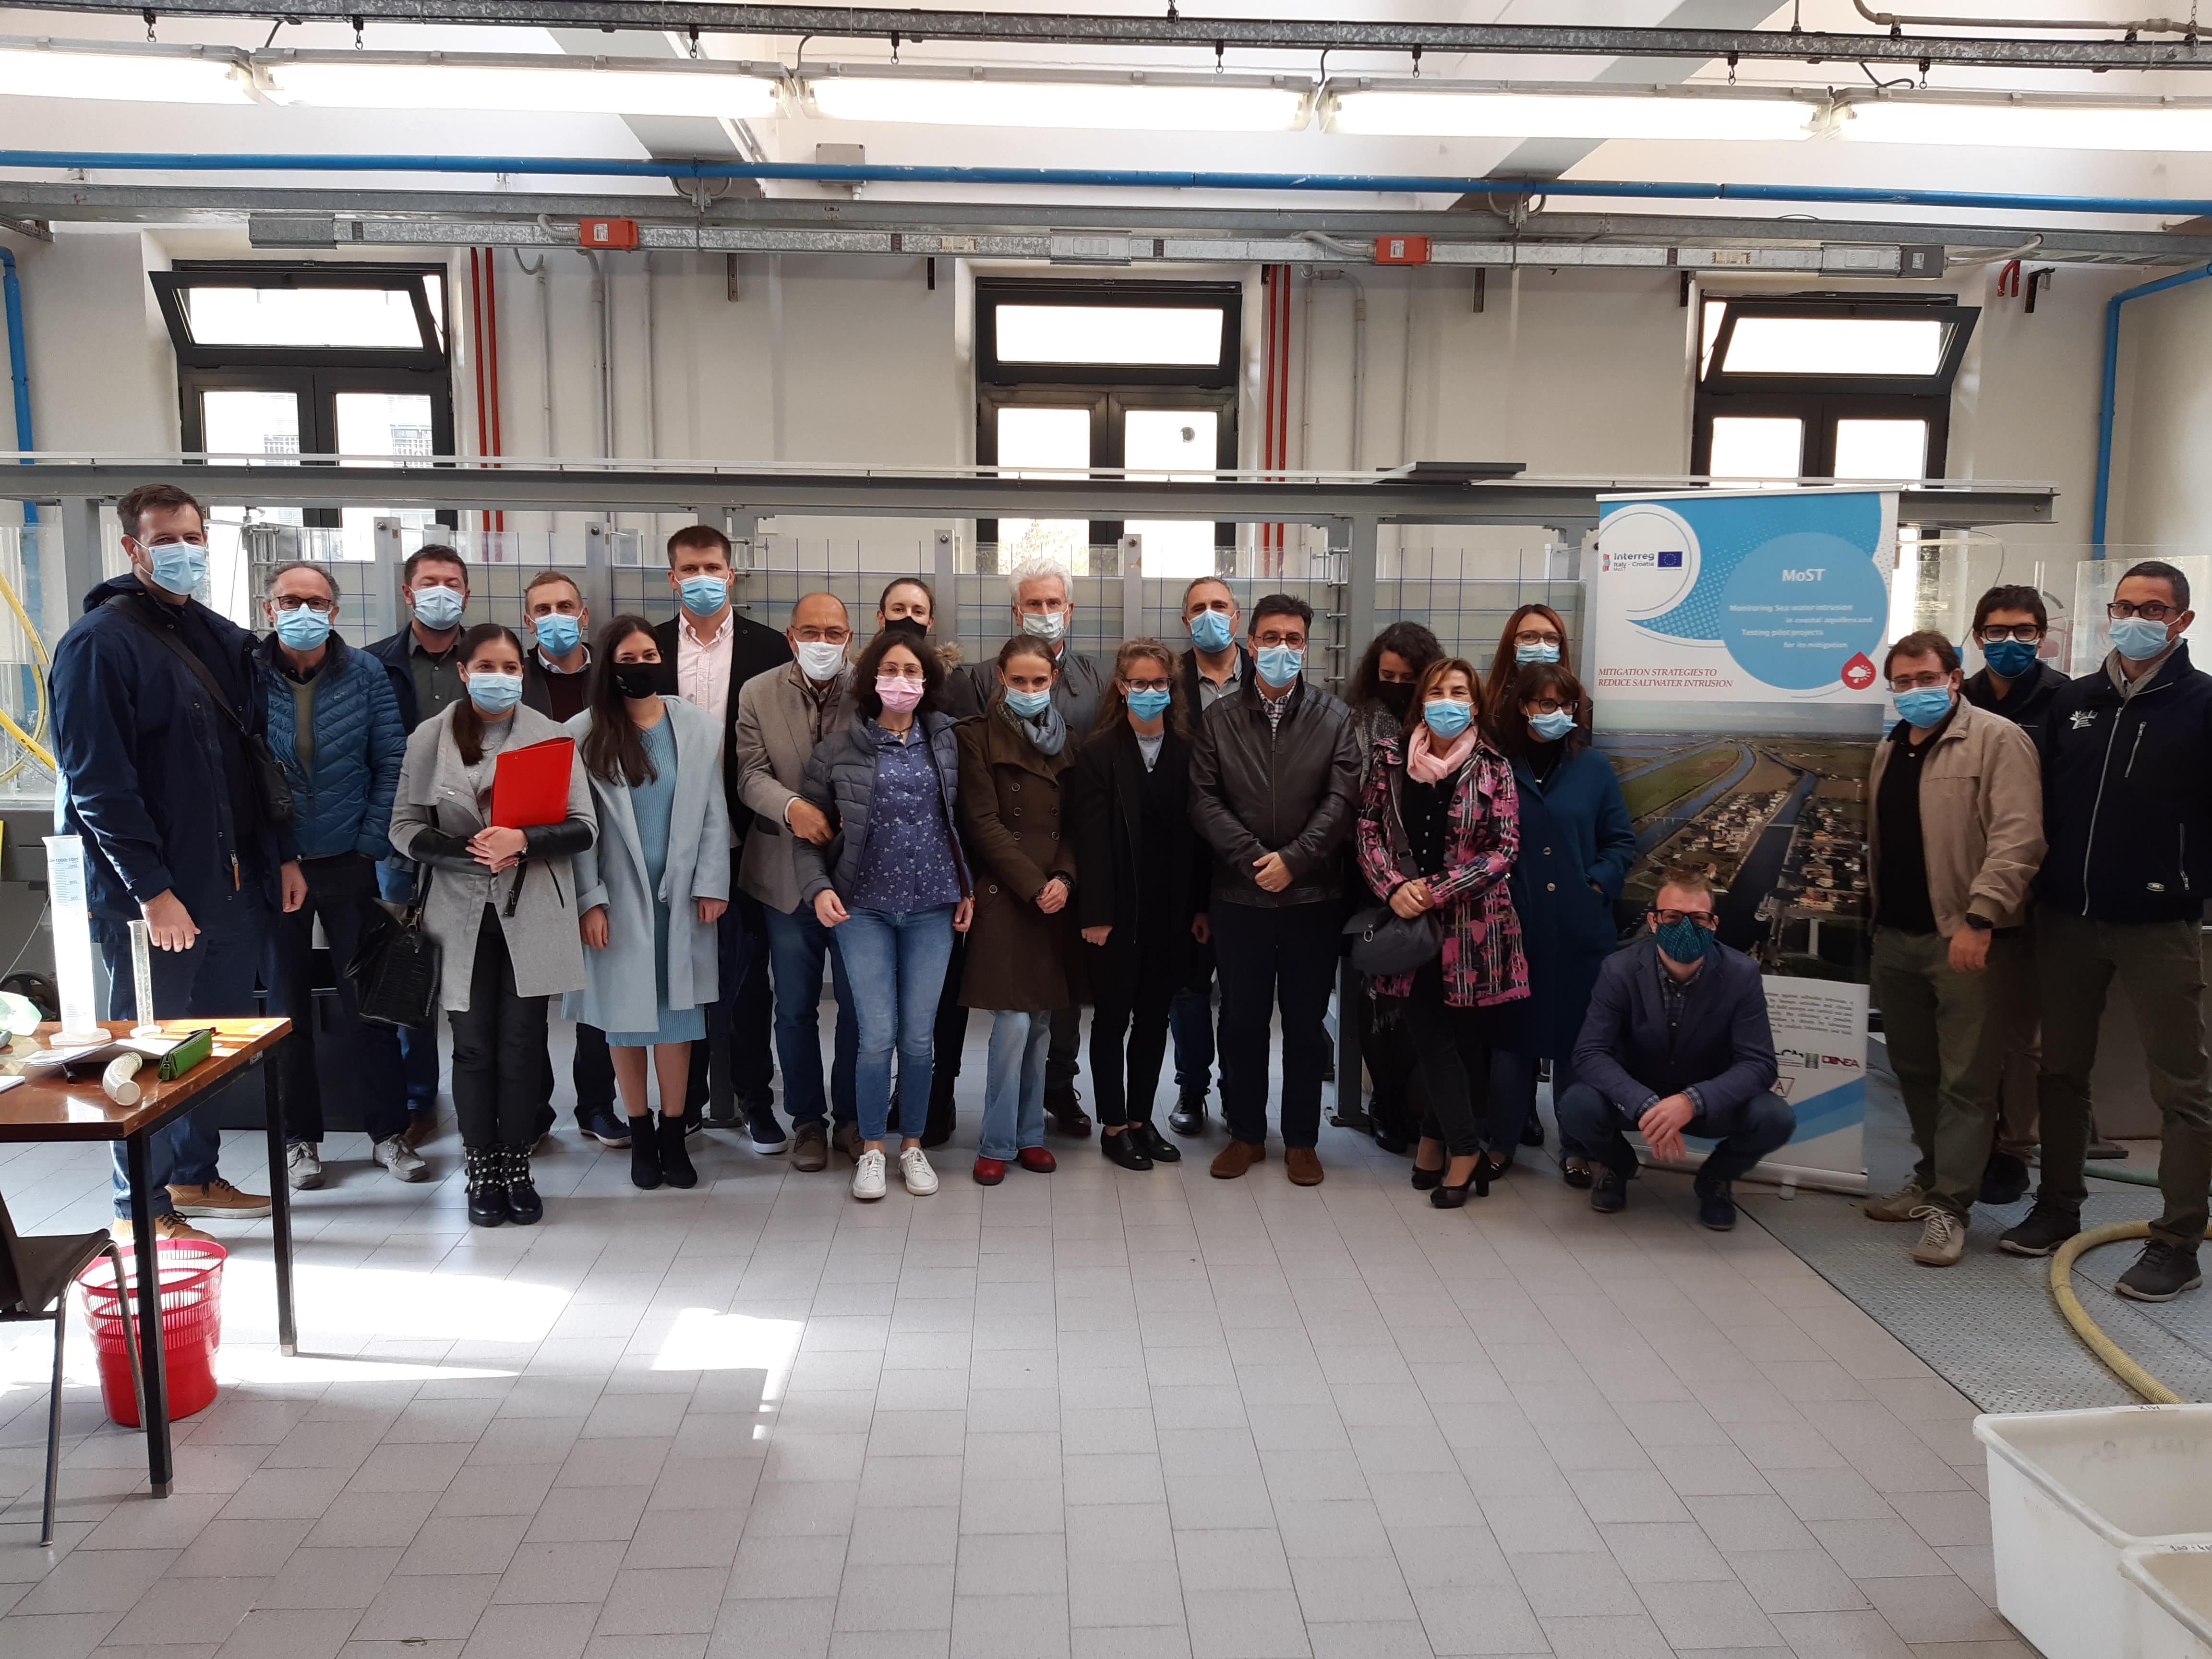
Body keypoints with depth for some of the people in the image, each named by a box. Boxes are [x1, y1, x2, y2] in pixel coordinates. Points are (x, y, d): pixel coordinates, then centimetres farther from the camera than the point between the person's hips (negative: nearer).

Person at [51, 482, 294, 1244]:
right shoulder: (100, 643, -10)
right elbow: (97, 781, -16)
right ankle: (140, 1207, 17)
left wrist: (283, 854, 13)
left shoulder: (222, 638, 13)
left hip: (234, 884, 7)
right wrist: (151, 890, -20)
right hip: (154, 895, -7)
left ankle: (193, 1176, 32)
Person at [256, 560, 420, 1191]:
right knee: (286, 1004, 9)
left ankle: (388, 1129, 17)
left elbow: (392, 763, -1)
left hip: (349, 863, 0)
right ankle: (299, 1137, 21)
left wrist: (373, 843, -6)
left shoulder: (366, 674, 0)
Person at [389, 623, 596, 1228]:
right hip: (463, 916, 1)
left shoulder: (551, 735, 2)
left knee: (523, 1045, 4)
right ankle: (483, 1174, 16)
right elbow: (405, 827, 2)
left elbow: (583, 827, -2)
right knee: (474, 1047, 5)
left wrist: (524, 842, -19)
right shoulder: (429, 739, 5)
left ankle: (517, 1171, 16)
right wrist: (468, 852, -14)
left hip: (531, 916, 0)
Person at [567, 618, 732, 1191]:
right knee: (625, 1017, 6)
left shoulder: (698, 727, 2)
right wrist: (589, 900, -8)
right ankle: (640, 1137, 20)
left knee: (676, 1014, 4)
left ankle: (673, 1135, 16)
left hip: (680, 896, 1)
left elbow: (714, 814, 4)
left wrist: (712, 885, -2)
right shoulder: (582, 734, -2)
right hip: (617, 899, -1)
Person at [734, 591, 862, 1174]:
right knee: (795, 1008, 10)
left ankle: (851, 1116, 25)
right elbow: (752, 775, -6)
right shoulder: (757, 694, 1)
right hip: (787, 875, 1)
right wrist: (792, 806, -25)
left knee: (859, 1005, 8)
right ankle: (808, 1120, 26)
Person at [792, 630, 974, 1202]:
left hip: (933, 907, 2)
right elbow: (808, 832, 2)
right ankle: (871, 1150, 15)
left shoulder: (946, 742, 5)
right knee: (877, 1035, -3)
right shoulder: (839, 749, 0)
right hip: (864, 908, -1)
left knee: (918, 1035, 5)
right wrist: (818, 887, -12)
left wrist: (969, 888, 3)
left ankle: (913, 1145, 22)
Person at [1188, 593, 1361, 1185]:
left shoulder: (1334, 718, 3)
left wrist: (1294, 859, -16)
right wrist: (1252, 857, -14)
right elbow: (1204, 799, -2)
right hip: (1239, 897, 1)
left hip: (1312, 895, -1)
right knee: (1242, 1021, 9)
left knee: (1307, 1023, 8)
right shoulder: (1220, 719, 6)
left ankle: (1302, 1139, 21)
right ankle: (1245, 1133, 24)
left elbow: (1342, 800, -6)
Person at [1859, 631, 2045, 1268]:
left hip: (1964, 937, -7)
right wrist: (1871, 913, 14)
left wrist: (1980, 917, -24)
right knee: (1914, 1070, 16)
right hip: (1896, 935, 8)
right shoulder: (1889, 750, 16)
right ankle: (1932, 1178, 31)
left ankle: (1949, 1206, 4)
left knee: (1966, 1079, -2)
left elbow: (2018, 837, -17)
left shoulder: (1997, 739, -7)